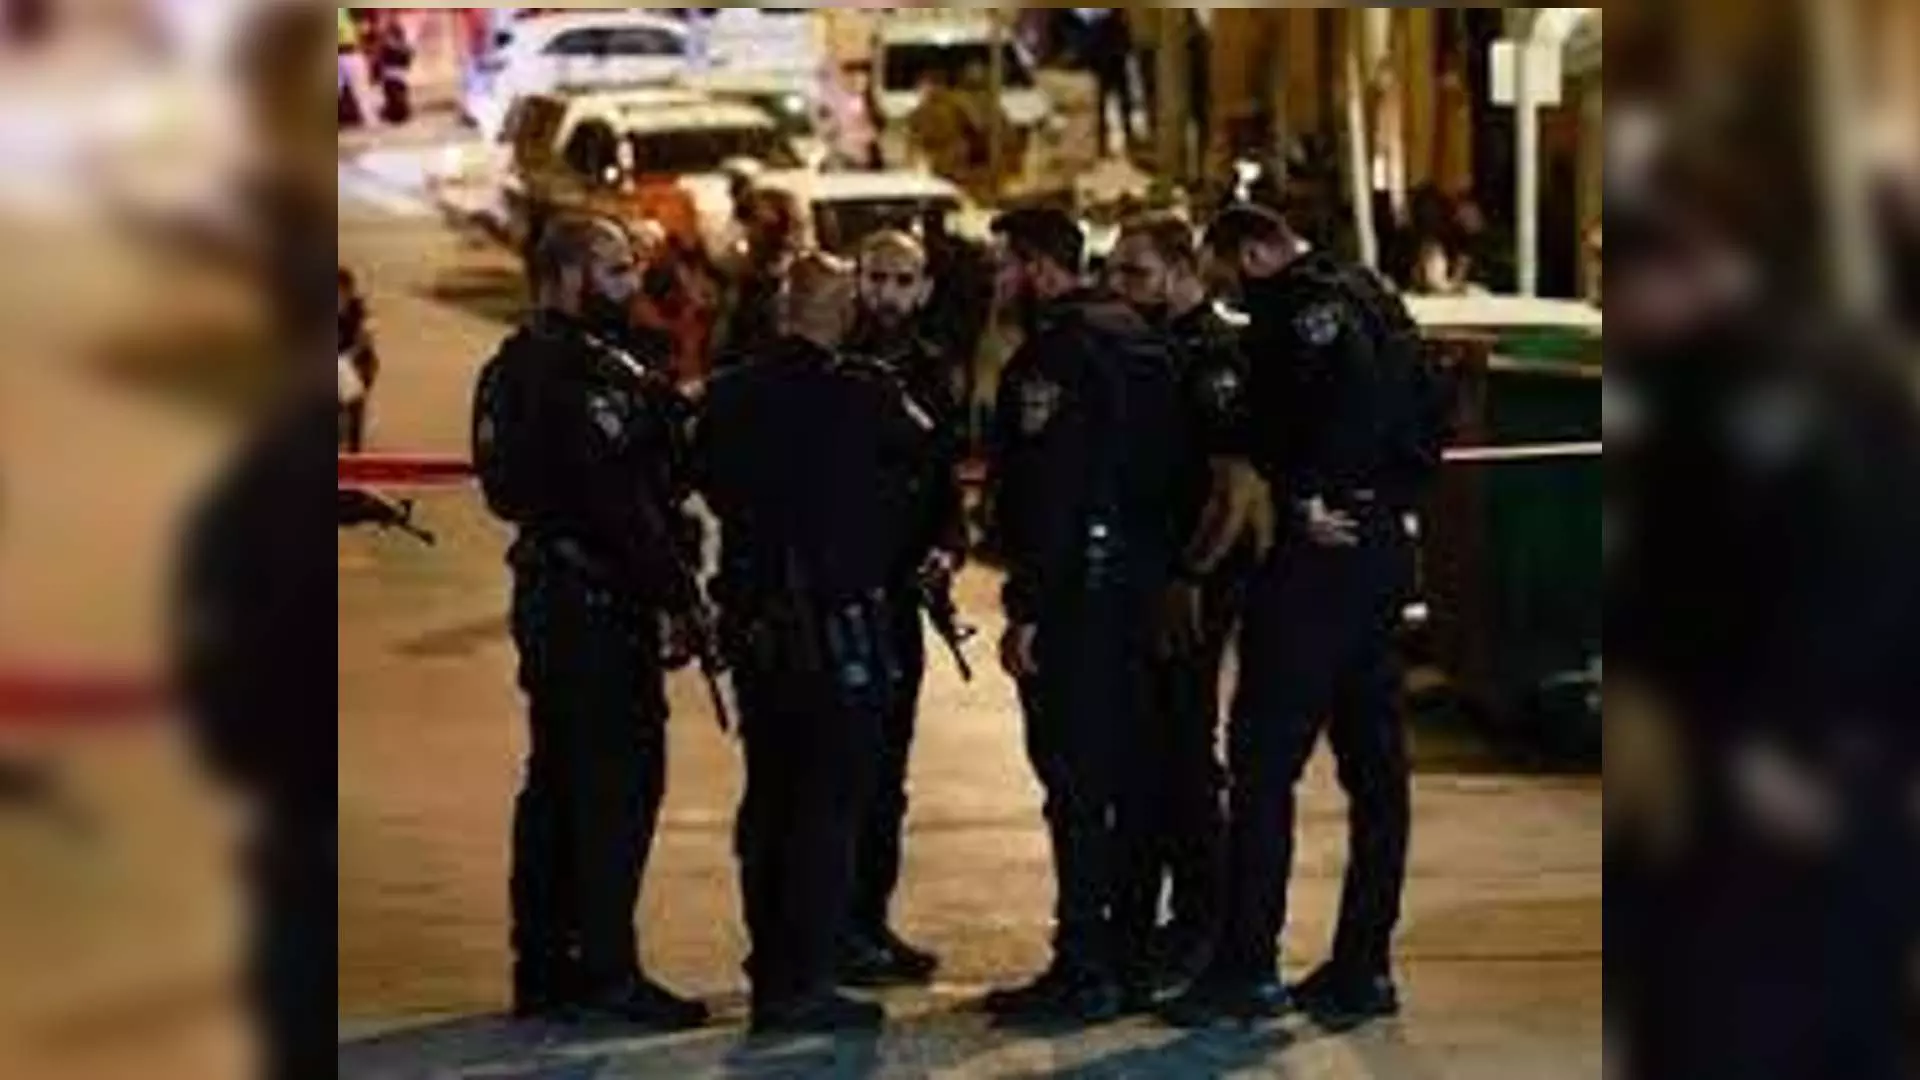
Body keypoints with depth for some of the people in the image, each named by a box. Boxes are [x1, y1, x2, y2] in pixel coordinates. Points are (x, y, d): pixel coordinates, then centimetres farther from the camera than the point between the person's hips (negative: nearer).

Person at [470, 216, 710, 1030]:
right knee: (620, 781, -6)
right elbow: (620, 499, -22)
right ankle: (606, 972, -4)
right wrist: (680, 595, -16)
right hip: (601, 601, -10)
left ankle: (542, 967, 20)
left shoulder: (518, 363, 14)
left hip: (548, 591, 10)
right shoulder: (585, 373, -17)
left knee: (558, 780, 14)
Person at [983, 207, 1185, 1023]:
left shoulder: (1056, 354, -14)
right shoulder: (1137, 341, 16)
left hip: (1075, 591, -10)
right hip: (1135, 584, 10)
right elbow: (1163, 466, 19)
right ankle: (1125, 952, 21)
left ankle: (1085, 969, -6)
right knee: (1121, 770, 14)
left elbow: (1051, 493, -21)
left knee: (1074, 779, -7)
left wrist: (1027, 610, -20)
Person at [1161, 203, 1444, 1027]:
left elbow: (1357, 393, -26)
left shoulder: (1303, 305, -9)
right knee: (1374, 765, 10)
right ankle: (1362, 967, 15)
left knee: (1263, 762, -5)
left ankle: (1248, 968, -4)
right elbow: (1423, 424, 18)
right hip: (1382, 549, 10)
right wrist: (1387, 495, 12)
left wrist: (1307, 497, -20)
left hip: (1320, 555, -10)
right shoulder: (1366, 295, 18)